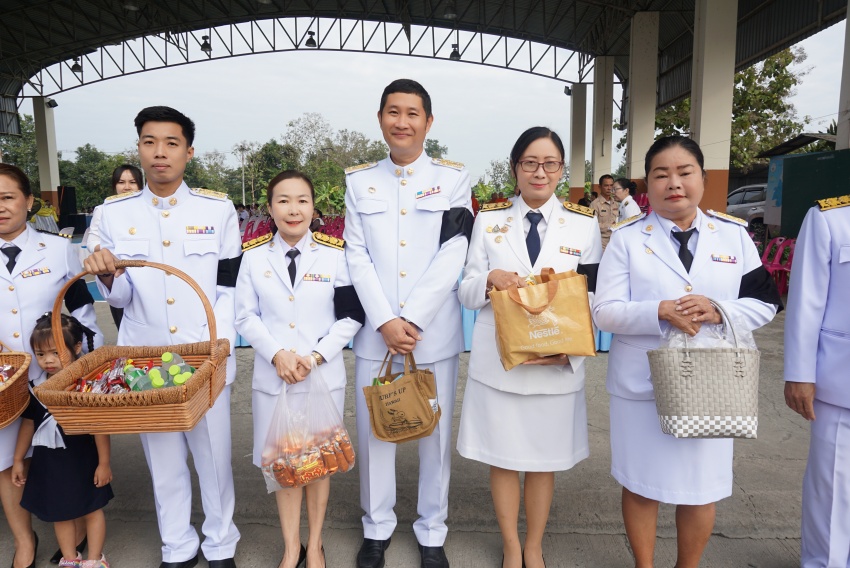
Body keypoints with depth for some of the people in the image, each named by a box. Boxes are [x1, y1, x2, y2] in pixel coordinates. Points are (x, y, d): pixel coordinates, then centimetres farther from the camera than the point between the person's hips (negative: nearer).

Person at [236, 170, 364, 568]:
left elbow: (351, 316, -3)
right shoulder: (253, 256, 2)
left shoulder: (335, 254, -3)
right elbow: (246, 317, 2)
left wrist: (315, 356, -13)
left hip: (324, 375, -1)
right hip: (272, 376, 1)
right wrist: (277, 355, -13)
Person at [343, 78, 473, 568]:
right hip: (375, 331, 2)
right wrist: (386, 321, -11)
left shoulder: (454, 177, 3)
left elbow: (453, 254, -6)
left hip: (435, 331, -1)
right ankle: (377, 528, 32)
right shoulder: (359, 180, 8)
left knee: (436, 433, 9)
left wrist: (412, 320, -13)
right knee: (374, 431, 11)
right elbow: (357, 256, 1)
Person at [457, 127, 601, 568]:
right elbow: (466, 294, 2)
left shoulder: (584, 224, 3)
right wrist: (490, 279, -20)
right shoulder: (489, 221, 2)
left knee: (545, 460, 14)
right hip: (497, 361, 0)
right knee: (502, 458, 12)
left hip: (558, 365, 1)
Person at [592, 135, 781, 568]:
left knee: (701, 487, 14)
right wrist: (660, 313, -24)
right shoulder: (627, 238, -3)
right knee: (640, 484, 12)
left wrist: (719, 310, -17)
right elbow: (605, 312, -8)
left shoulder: (734, 234, 3)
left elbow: (765, 303, 3)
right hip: (640, 384, -1)